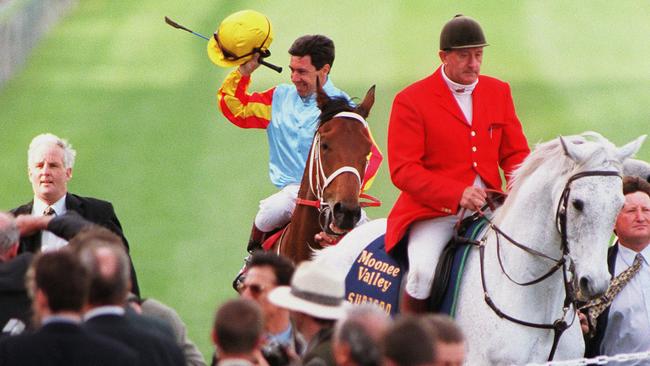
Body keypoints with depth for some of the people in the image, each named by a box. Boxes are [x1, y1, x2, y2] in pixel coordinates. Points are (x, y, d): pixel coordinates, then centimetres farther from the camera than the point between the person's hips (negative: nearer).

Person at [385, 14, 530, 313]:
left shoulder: (498, 92, 13)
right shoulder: (411, 101, -2)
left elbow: (515, 153, 16)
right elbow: (403, 170, -9)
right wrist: (458, 194, -23)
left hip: (488, 208, 5)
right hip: (432, 212, -5)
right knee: (423, 272, -30)